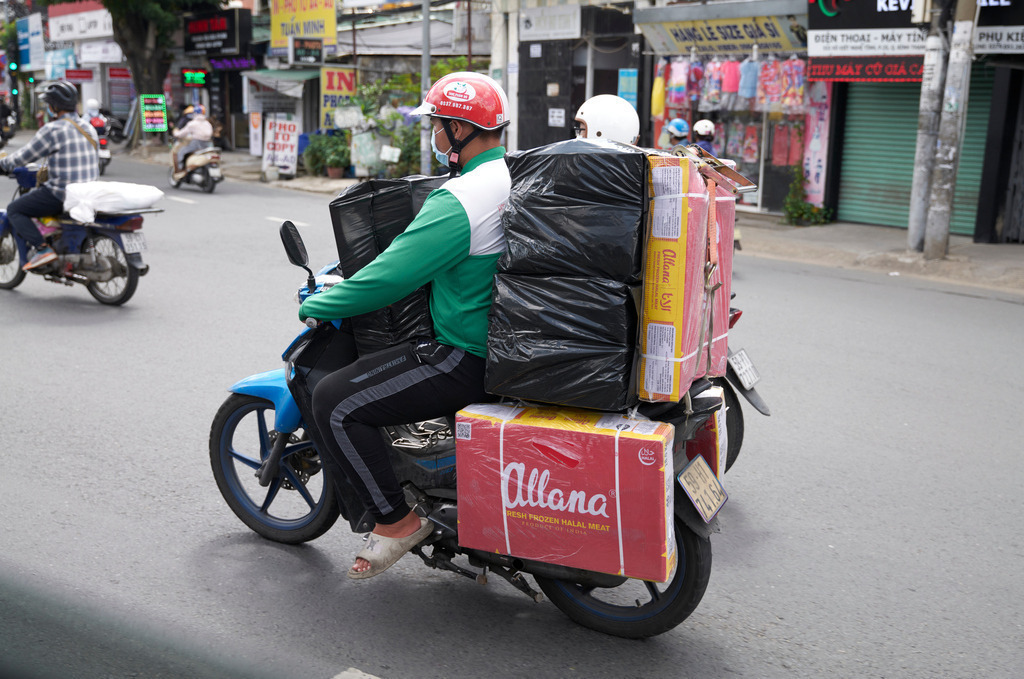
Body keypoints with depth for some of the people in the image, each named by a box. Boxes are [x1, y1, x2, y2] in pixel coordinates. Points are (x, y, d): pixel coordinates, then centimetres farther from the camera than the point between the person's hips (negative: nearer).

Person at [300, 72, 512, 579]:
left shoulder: (458, 200, -22)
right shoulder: (517, 178, 9)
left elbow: (389, 278, -21)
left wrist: (315, 306, -5)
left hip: (466, 358, -10)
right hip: (508, 343, 10)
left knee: (334, 401, -7)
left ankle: (396, 521, 1)